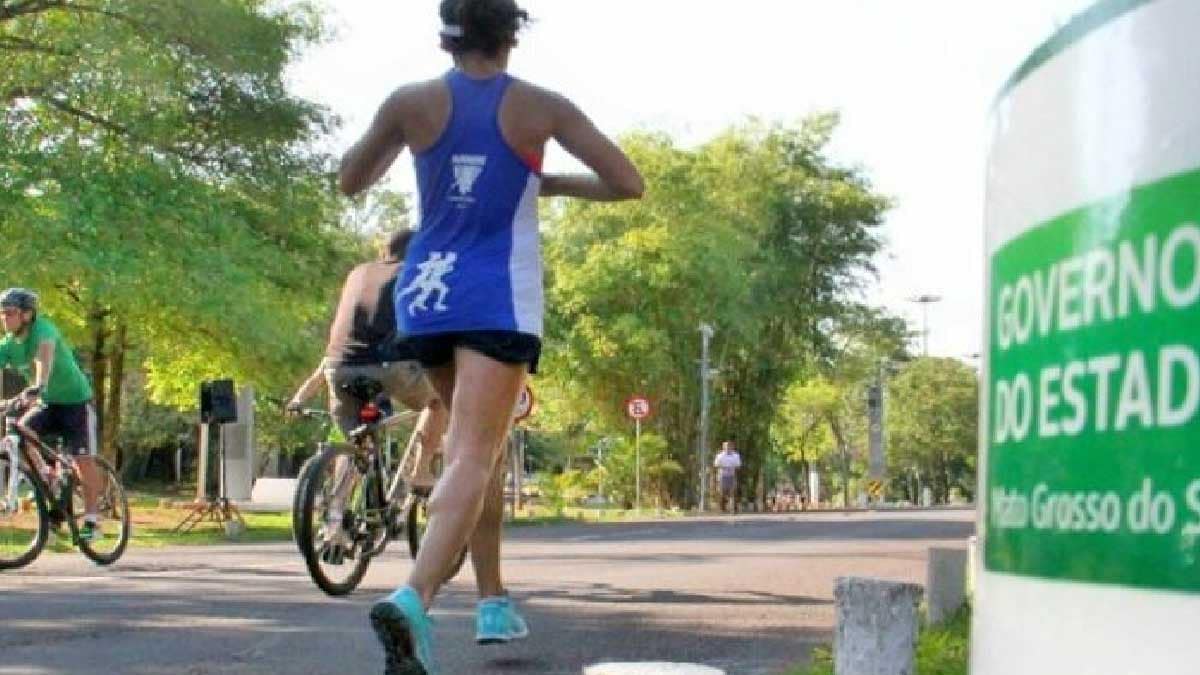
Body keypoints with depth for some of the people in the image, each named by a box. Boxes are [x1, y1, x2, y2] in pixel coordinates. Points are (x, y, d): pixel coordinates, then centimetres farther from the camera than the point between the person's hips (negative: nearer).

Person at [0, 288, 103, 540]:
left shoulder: (43, 330, -25)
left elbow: (45, 356, -44)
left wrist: (38, 387, -62)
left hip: (75, 399, -6)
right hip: (47, 403, 6)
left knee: (83, 461, -9)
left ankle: (91, 519, 2)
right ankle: (46, 477, -2)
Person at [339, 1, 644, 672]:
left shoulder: (411, 103, 0)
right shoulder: (541, 107, -4)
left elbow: (351, 181, 13)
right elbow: (629, 184, -2)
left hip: (427, 292, 4)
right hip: (500, 300, -4)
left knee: (482, 445, 22)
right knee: (473, 458, -11)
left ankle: (494, 601, 26)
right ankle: (414, 598, -33)